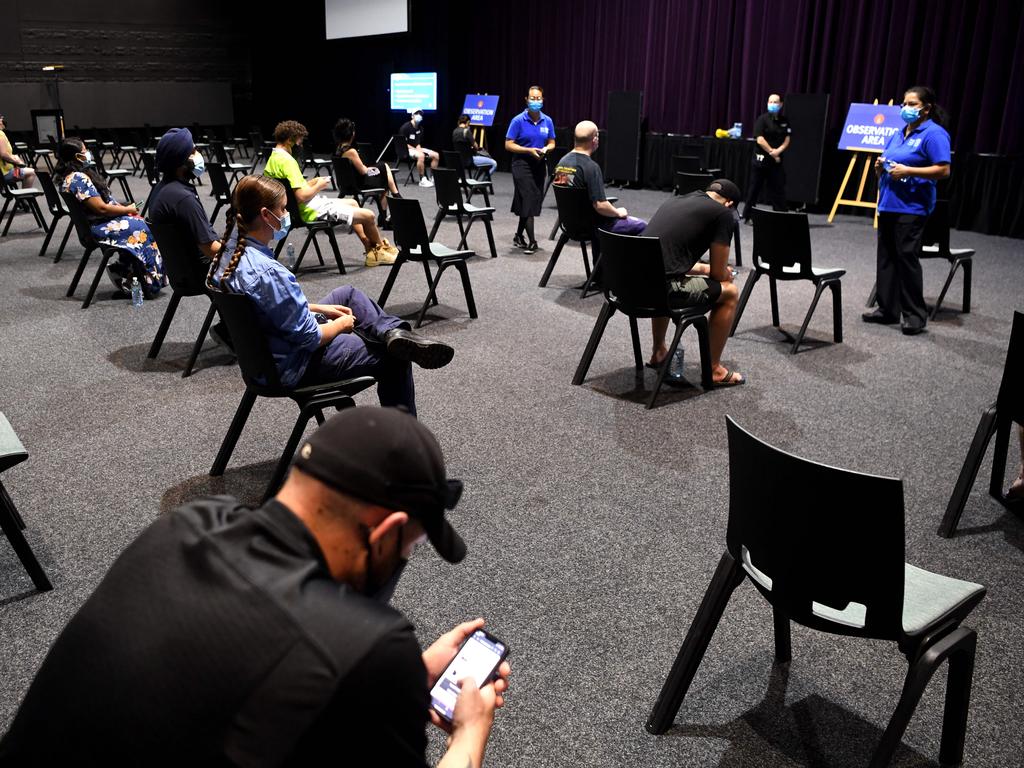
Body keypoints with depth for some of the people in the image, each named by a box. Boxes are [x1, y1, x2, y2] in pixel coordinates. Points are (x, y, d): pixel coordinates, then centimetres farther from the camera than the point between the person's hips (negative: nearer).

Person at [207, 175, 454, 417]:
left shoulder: (228, 253, -4)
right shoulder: (269, 273, -32)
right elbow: (310, 338, -23)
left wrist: (319, 309, 9)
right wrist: (341, 324, -4)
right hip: (293, 367, -9)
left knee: (347, 294, 20)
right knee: (395, 360, 3)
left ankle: (394, 332, -2)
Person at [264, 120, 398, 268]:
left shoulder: (273, 158, 7)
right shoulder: (287, 161, -23)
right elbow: (302, 196, -28)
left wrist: (312, 182, 9)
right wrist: (319, 186, -10)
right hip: (312, 211, -11)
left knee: (353, 203, 29)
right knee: (368, 216, -9)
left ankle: (370, 249, 27)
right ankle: (381, 248, 20)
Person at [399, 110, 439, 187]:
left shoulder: (419, 129, 12)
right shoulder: (405, 127, -11)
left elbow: (417, 143, 14)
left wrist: (419, 149, -10)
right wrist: (416, 150, -20)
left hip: (417, 149, 8)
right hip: (407, 149, -8)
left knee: (436, 155, -4)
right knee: (421, 155, -38)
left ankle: (433, 178, -2)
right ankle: (422, 180, -30)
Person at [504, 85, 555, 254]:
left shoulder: (547, 121, 5)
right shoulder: (518, 121, -8)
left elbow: (552, 143, 12)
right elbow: (508, 145, -9)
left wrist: (546, 149, -12)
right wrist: (529, 150, -20)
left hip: (539, 165, 5)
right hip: (522, 164, -5)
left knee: (535, 201, 10)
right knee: (527, 201, -10)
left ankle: (519, 236, 25)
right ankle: (531, 241, -7)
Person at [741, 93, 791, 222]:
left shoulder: (784, 121, 9)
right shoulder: (762, 119, -4)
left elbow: (787, 139, 5)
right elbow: (760, 139, -11)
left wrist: (779, 150, -13)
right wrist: (772, 152, -11)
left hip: (776, 160, 4)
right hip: (761, 158, -4)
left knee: (778, 189, 3)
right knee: (754, 188, 1)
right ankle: (747, 216, 10)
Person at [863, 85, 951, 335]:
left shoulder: (934, 134, -6)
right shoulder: (897, 134, 17)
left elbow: (943, 170, -14)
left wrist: (907, 171, -19)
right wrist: (880, 167, 1)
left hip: (912, 208, -8)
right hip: (887, 204, 8)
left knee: (907, 257, -8)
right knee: (886, 258, 9)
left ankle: (915, 315, 1)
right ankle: (887, 309, 18)